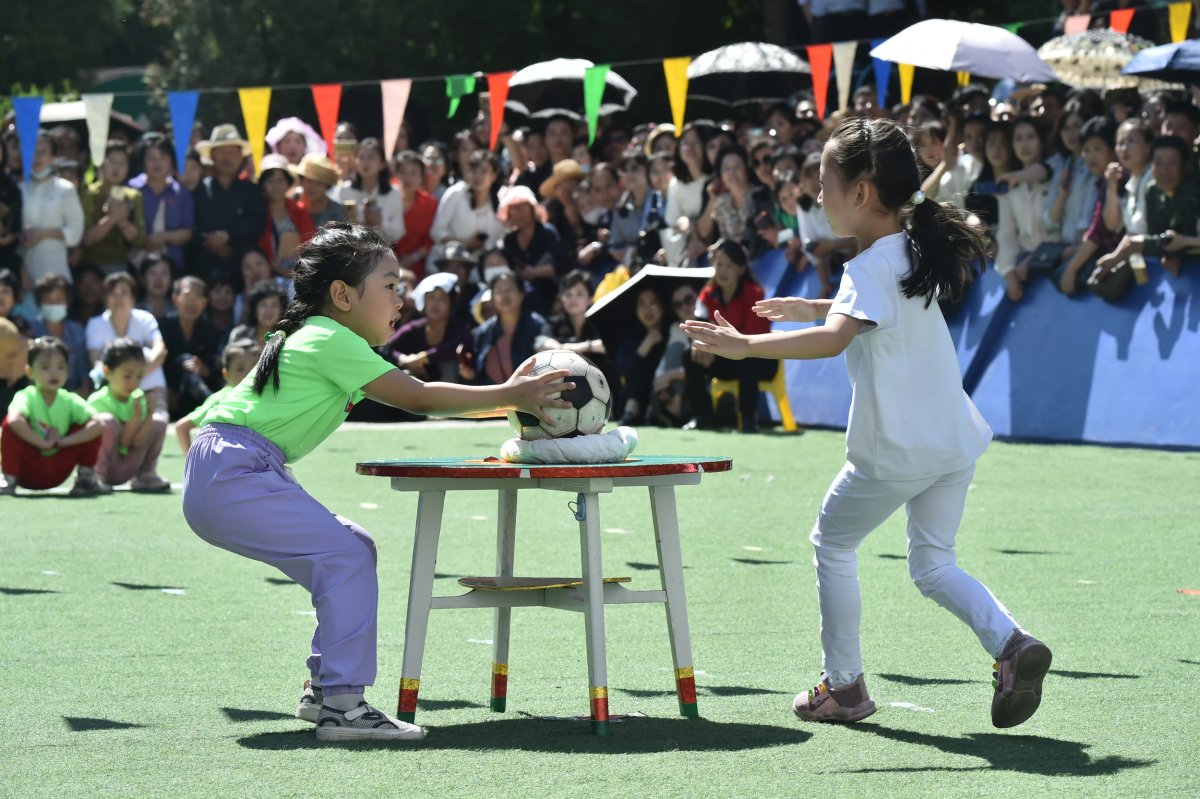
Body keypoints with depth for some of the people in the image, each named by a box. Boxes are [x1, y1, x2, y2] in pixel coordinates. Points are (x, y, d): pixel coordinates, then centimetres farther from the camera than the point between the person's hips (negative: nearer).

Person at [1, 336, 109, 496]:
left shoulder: (70, 401, -5)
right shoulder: (26, 397, -16)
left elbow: (98, 424, -20)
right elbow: (14, 421, -40)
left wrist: (63, 441, -25)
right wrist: (43, 443, -32)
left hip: (57, 473, 3)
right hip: (27, 470, -3)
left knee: (91, 428, -10)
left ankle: (86, 478, 3)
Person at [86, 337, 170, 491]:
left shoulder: (138, 398, -1)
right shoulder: (97, 401, -18)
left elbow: (138, 442, -10)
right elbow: (121, 443, -18)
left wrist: (149, 415, -21)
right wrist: (136, 417, -28)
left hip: (127, 468, 6)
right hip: (103, 465, -6)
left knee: (158, 422, -5)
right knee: (107, 421, -31)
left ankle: (145, 475, 6)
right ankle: (97, 478, -18)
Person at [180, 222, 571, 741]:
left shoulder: (331, 342, 19)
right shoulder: (332, 341, -12)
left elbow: (411, 397, 16)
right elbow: (417, 399, -17)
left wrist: (508, 397, 7)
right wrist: (508, 396, -15)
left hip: (227, 480, 10)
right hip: (230, 476, -10)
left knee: (352, 550, 13)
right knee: (346, 556, -15)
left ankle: (323, 692, 15)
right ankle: (341, 706, -18)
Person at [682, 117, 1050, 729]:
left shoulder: (869, 268, -18)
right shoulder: (915, 251, 9)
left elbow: (835, 339, -36)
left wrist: (746, 346, -41)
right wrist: (816, 308, 32)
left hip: (895, 450, -8)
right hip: (955, 440, 8)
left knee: (832, 542, 13)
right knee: (932, 563, 16)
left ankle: (843, 685, 17)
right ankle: (1011, 644, -7)